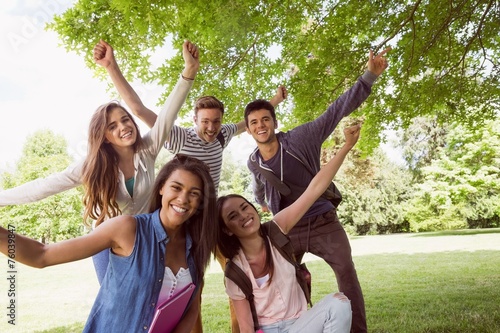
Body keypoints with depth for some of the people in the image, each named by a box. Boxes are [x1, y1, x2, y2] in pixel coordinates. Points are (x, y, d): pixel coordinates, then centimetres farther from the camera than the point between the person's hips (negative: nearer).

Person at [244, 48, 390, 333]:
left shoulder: (301, 138, -17)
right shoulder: (253, 162, -4)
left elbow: (338, 110, -20)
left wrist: (370, 76, -28)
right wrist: (261, 203, 40)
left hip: (323, 222, -3)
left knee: (347, 272, -3)